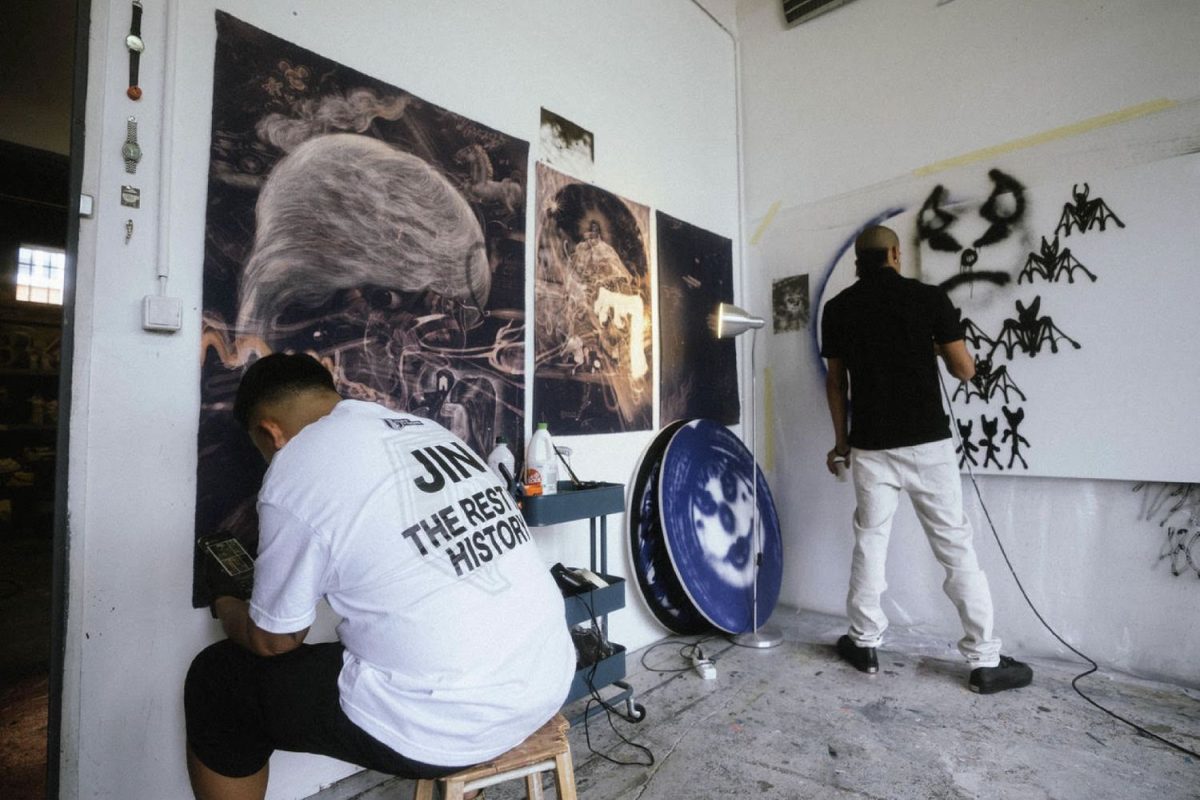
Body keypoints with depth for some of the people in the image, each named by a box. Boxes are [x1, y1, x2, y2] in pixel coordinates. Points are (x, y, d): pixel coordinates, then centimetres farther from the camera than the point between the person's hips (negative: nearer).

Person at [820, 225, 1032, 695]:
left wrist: (841, 442, 15)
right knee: (956, 548, 7)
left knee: (869, 543, 12)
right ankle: (985, 661, 16)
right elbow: (965, 371, 1)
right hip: (927, 443, -1)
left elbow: (836, 382, 6)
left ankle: (865, 644, 22)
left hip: (869, 446, 2)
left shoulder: (838, 308, 3)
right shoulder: (928, 297, -2)